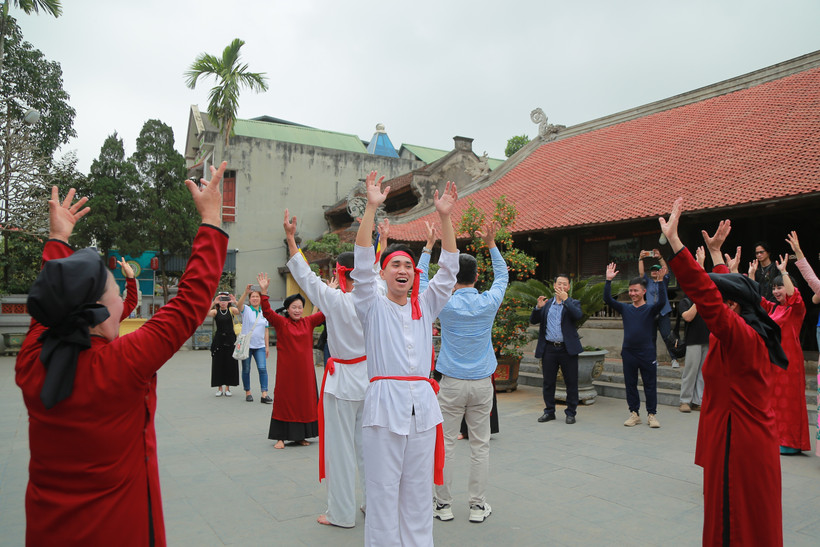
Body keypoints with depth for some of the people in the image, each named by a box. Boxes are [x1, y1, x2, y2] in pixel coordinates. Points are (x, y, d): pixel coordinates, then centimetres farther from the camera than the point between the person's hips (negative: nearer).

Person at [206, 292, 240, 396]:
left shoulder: (231, 310, 2)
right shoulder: (216, 311, 1)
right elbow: (206, 313, -19)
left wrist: (235, 302, -32)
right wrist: (213, 303, -30)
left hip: (230, 339, 0)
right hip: (218, 339, 0)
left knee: (230, 363, 3)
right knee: (218, 363, 3)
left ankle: (227, 388, 14)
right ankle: (220, 388, 13)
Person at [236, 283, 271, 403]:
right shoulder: (246, 309, 0)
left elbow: (266, 331, 12)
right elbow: (239, 305, -24)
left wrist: (267, 346, 8)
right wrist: (246, 292, -40)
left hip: (260, 345, 2)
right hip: (246, 344, -2)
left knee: (262, 368, -10)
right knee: (246, 369, 6)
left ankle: (264, 394, -11)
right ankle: (248, 393, 19)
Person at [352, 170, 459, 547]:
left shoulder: (425, 307, 13)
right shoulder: (373, 307, 4)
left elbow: (448, 269, 5)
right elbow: (362, 264, -8)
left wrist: (445, 216, -4)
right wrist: (371, 208, -17)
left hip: (422, 406, 4)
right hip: (385, 404, -3)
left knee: (417, 491, 12)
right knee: (383, 491, 1)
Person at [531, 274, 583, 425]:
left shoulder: (573, 303, 5)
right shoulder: (546, 304, 12)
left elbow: (578, 315, -16)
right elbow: (533, 321, 6)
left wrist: (565, 299, -21)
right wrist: (538, 307, -11)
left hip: (567, 349, -2)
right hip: (549, 349, 2)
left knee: (571, 383, 3)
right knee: (548, 383, 9)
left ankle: (571, 413, 16)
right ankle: (549, 411, 22)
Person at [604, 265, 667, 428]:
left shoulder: (650, 309, -1)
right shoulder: (625, 309, 7)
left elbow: (662, 302, -20)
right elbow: (608, 300, -3)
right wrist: (608, 281, -12)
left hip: (647, 353, -3)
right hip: (628, 353, 3)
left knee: (650, 385, 4)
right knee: (630, 385, 9)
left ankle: (651, 414, 16)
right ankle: (634, 413, 20)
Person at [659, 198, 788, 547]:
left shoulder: (741, 337, -22)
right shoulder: (750, 334, 5)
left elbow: (705, 296, -34)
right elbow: (719, 292, 20)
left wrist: (674, 241, -37)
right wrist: (715, 253, 29)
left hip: (738, 447, -10)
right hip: (754, 441, 10)